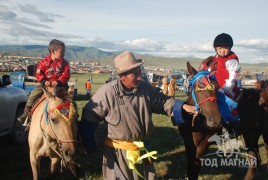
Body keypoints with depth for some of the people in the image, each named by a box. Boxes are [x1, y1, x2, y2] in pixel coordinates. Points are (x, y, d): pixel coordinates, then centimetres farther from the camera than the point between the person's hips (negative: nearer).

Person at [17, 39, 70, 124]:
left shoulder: (64, 63, 0)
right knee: (33, 94, -10)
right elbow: (38, 73, -2)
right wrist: (44, 81, -19)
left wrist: (58, 82, -23)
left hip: (59, 84, 0)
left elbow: (66, 75, -7)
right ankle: (26, 113, -2)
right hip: (46, 84, 0)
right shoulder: (44, 62, -2)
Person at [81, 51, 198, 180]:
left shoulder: (145, 88, -7)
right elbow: (89, 117, -13)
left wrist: (183, 107, -15)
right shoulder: (106, 92, -22)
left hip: (142, 148, 5)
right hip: (117, 152, -5)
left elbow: (163, 102, 2)